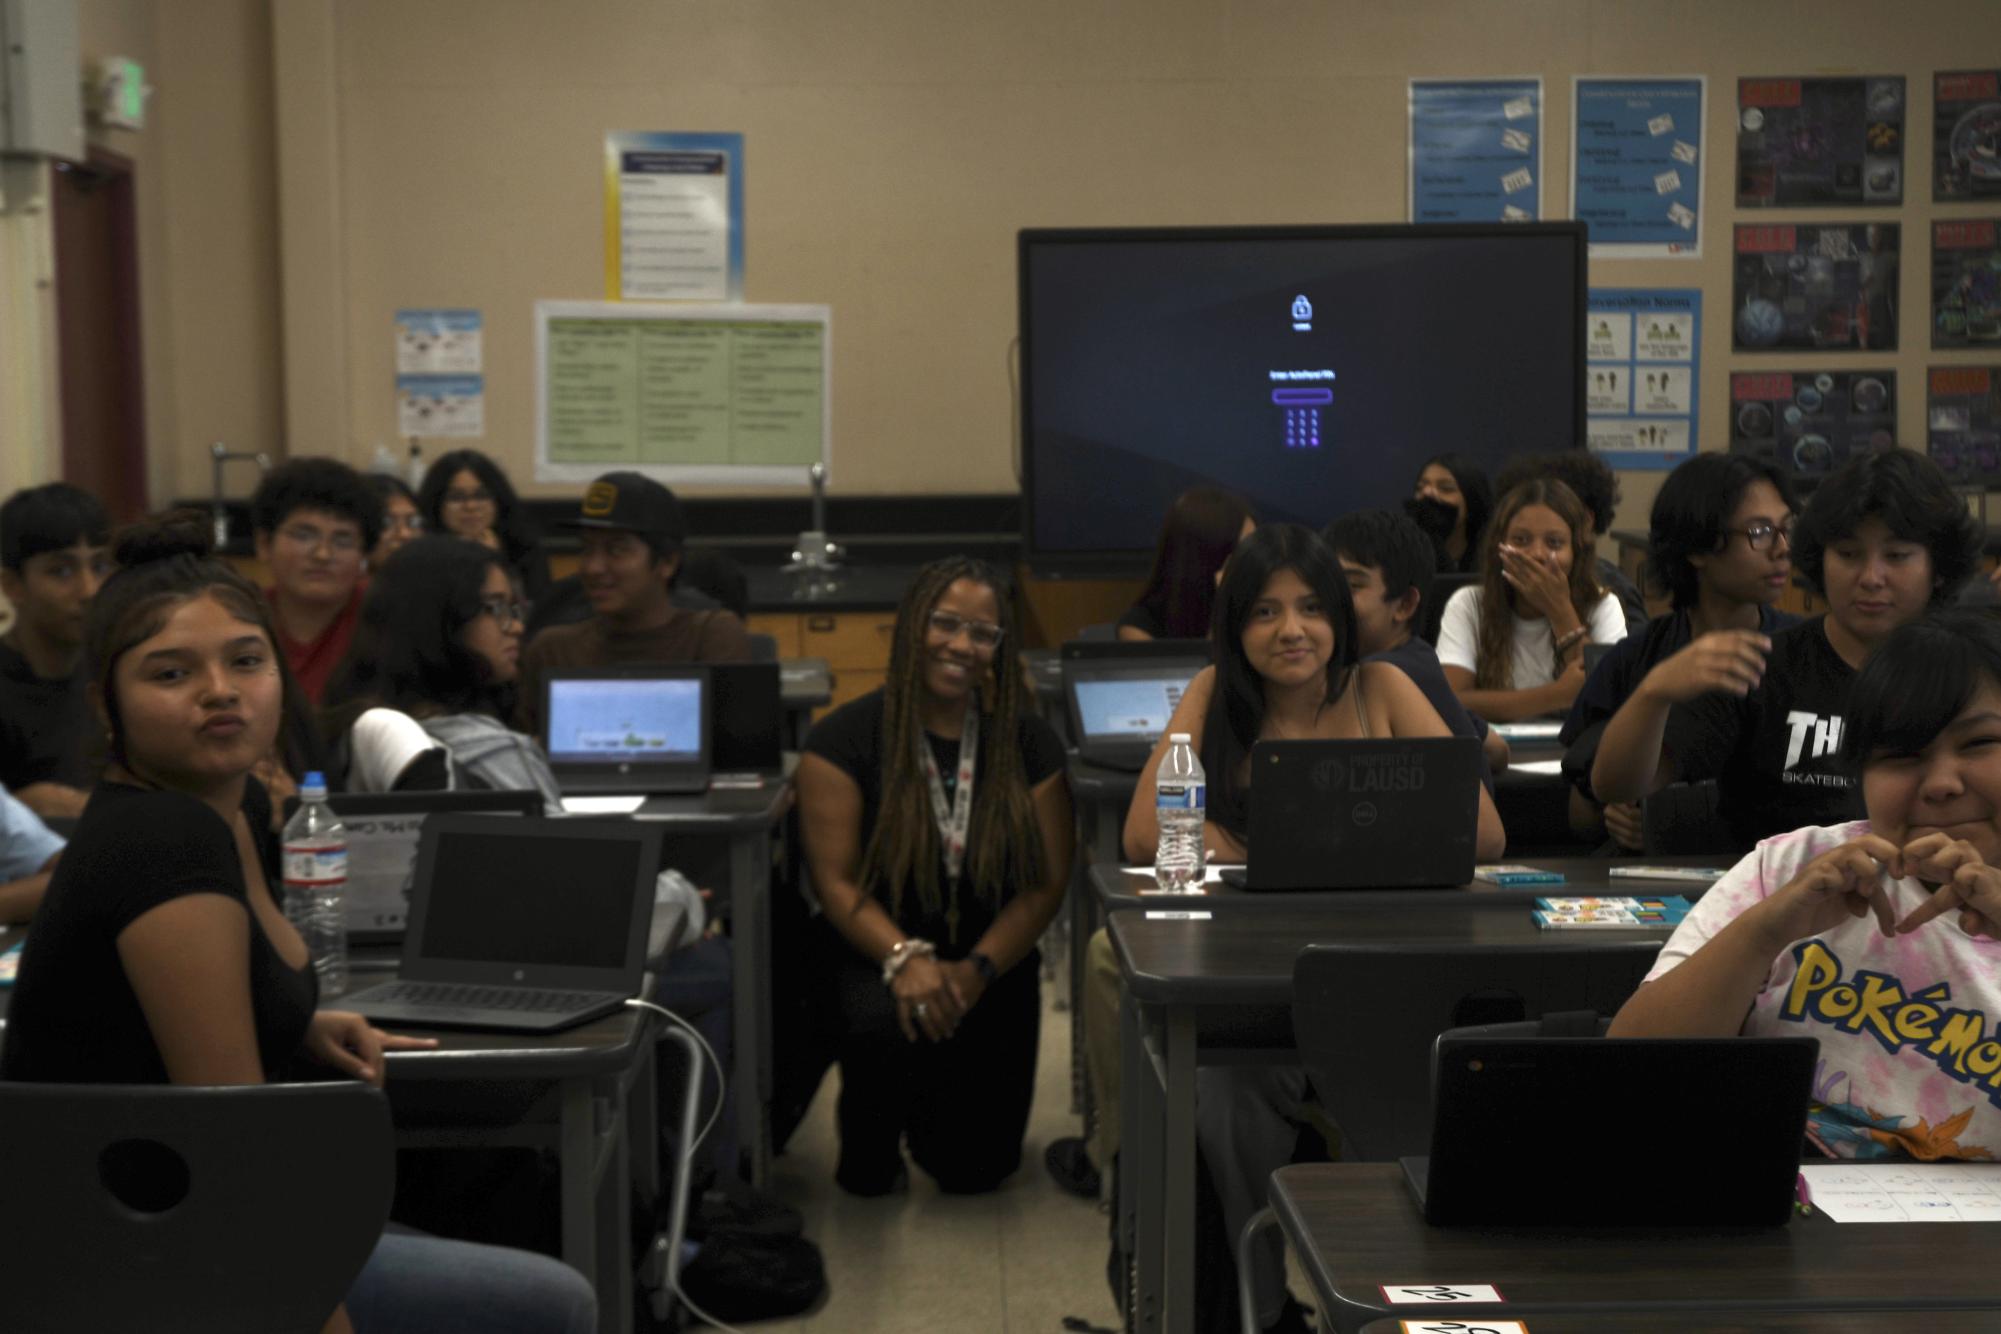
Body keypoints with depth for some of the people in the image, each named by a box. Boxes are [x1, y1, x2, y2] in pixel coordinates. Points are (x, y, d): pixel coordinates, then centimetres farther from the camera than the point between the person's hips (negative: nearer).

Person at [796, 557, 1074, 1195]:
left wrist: (977, 970, -16)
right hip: (877, 957, -2)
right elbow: (835, 880, -10)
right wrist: (904, 958, -26)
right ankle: (868, 1148, -2)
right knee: (884, 1020, -37)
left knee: (974, 1168, -5)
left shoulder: (1029, 743, 1)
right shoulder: (846, 737, -6)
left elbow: (1047, 884, -1)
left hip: (992, 967, 2)